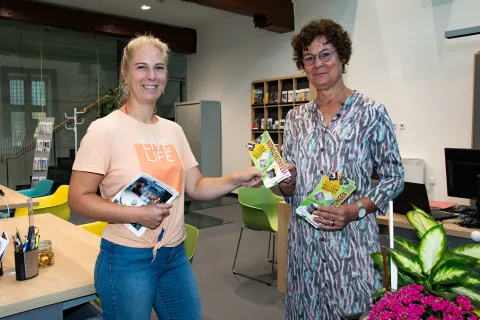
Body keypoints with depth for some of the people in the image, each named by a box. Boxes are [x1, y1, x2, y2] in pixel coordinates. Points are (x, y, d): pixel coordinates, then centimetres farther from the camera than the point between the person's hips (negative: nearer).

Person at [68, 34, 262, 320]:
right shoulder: (105, 129, -12)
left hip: (175, 256, 6)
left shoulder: (173, 130, 5)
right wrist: (136, 214, -24)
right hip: (128, 259, -5)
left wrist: (238, 179, -8)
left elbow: (196, 186, 7)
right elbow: (78, 198, -13)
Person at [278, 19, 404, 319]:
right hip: (304, 238, 4)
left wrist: (355, 210, -17)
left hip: (352, 237, -4)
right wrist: (286, 184, -11)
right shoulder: (296, 117, 8)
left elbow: (394, 177, -3)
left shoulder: (371, 111, -5)